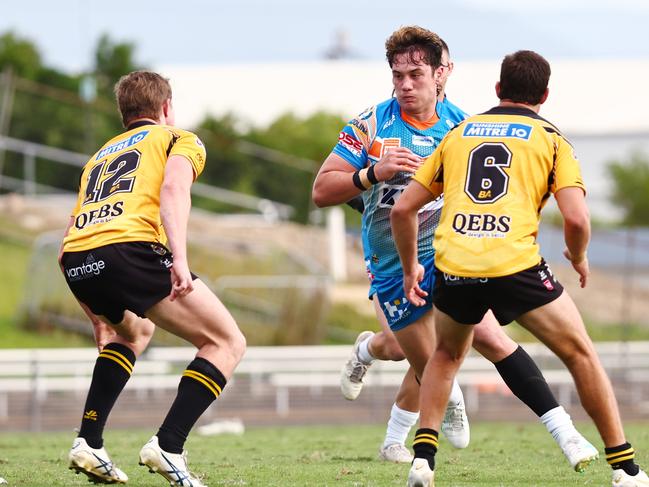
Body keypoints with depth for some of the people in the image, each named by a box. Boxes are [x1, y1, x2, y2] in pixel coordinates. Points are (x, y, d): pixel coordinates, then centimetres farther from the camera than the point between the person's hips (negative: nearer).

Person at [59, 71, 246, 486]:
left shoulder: (100, 156, 36)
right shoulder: (179, 139, 20)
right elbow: (174, 187, -5)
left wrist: (100, 317, 41)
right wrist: (179, 257, -17)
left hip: (76, 260, 7)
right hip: (131, 248, -6)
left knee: (134, 331, 37)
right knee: (227, 343, 5)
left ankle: (88, 442, 24)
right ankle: (168, 447, -11)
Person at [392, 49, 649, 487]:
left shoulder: (458, 134, 21)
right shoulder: (551, 139, 11)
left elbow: (403, 209, 21)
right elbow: (576, 218, -2)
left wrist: (410, 267, 35)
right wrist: (579, 259, 19)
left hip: (453, 268, 3)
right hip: (516, 266, -3)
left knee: (448, 354, 31)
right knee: (581, 354, 14)